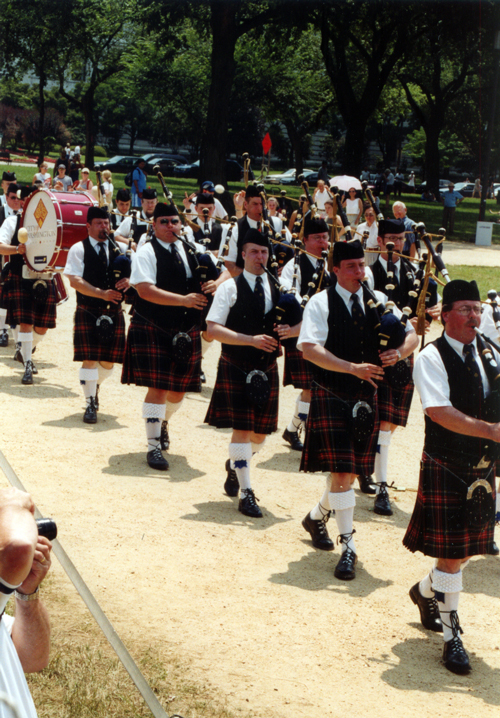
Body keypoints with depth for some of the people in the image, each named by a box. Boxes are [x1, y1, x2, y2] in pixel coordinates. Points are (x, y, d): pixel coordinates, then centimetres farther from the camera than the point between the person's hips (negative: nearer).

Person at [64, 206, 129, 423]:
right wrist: (102, 293, -22)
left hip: (114, 313, 4)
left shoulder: (118, 249, 10)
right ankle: (90, 404, 3)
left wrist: (128, 281, -13)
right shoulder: (79, 249, -3)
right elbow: (75, 281, -12)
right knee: (89, 359, -7)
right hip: (88, 313, -4)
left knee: (108, 361, 10)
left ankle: (95, 386, 40)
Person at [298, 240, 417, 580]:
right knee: (341, 471, -10)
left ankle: (318, 516, 40)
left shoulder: (378, 301, 7)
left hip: (366, 397, 6)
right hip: (332, 397, -5)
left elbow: (411, 334, 10)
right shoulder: (321, 303, -7)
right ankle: (348, 547, -3)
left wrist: (399, 352, -14)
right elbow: (309, 348, -19)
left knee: (353, 470, 14)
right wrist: (352, 368, -26)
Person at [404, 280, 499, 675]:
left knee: (466, 547, 16)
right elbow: (439, 411, -25)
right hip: (446, 469, -6)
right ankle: (451, 636, 8)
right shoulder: (431, 358, -12)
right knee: (451, 552, -2)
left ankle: (426, 591, 43)